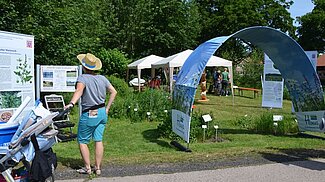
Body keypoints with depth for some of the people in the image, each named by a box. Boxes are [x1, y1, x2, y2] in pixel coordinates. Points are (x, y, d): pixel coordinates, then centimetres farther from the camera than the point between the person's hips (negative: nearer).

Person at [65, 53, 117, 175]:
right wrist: (107, 108, 12)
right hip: (102, 113, 6)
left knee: (82, 141, 8)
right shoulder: (102, 78, 7)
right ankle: (98, 168, 14)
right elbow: (114, 92, 9)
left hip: (90, 114, -6)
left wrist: (71, 103, -45)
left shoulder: (82, 78, -12)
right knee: (98, 140, 10)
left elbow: (79, 90, -32)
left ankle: (87, 168, 11)